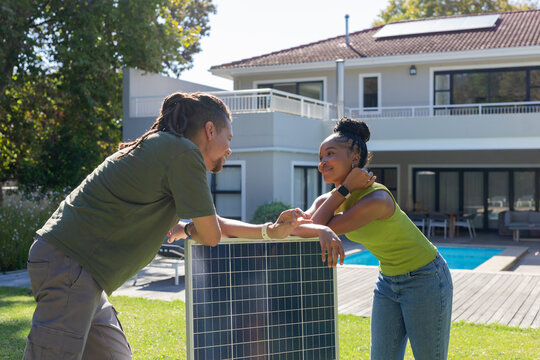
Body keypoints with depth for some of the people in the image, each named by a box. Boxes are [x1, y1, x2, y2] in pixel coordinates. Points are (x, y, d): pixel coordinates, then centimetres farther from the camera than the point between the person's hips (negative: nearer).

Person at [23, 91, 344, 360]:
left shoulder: (163, 148, 19)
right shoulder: (183, 152, -12)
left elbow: (214, 225, 23)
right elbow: (211, 235, -7)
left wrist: (270, 231, 18)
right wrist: (189, 229, 15)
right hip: (69, 264, -10)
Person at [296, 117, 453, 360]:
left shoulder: (376, 199, -30)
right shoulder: (329, 200, -4)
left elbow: (321, 230, -30)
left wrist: (344, 188, -26)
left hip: (425, 280, -7)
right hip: (388, 281, 7)